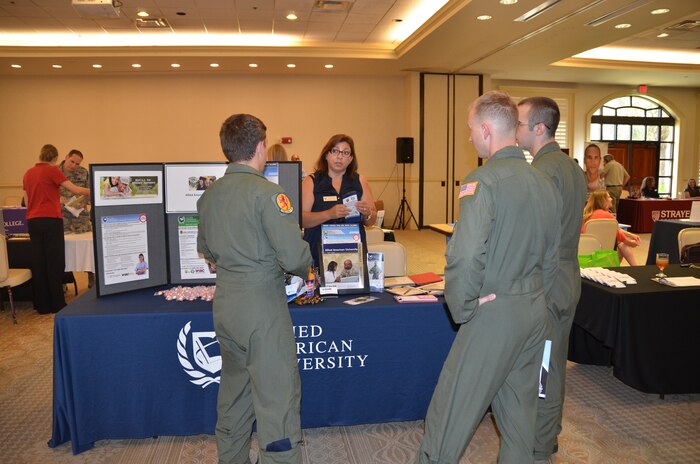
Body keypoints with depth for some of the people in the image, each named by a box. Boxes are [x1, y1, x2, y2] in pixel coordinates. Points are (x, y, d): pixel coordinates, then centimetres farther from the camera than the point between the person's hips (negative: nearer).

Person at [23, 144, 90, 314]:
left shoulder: (28, 173, 12)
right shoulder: (52, 171, -6)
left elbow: (27, 202, 17)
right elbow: (76, 190, -9)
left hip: (32, 221, 6)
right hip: (50, 220, -6)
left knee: (38, 263, 8)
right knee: (55, 262, 0)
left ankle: (42, 305, 12)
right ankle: (57, 304, 3)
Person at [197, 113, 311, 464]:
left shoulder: (208, 196, 7)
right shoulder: (267, 193, -16)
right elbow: (294, 256, -21)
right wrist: (305, 269, -1)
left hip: (224, 307, 8)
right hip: (262, 308, -8)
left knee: (233, 392, 22)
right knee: (277, 398, 2)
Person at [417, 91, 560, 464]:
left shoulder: (484, 180, -17)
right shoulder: (543, 181, 7)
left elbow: (465, 257, -28)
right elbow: (551, 256, 14)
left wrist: (462, 307, -14)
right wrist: (535, 299, 20)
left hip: (495, 310, -8)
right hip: (536, 311, 8)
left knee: (450, 413, 4)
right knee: (520, 409, 20)